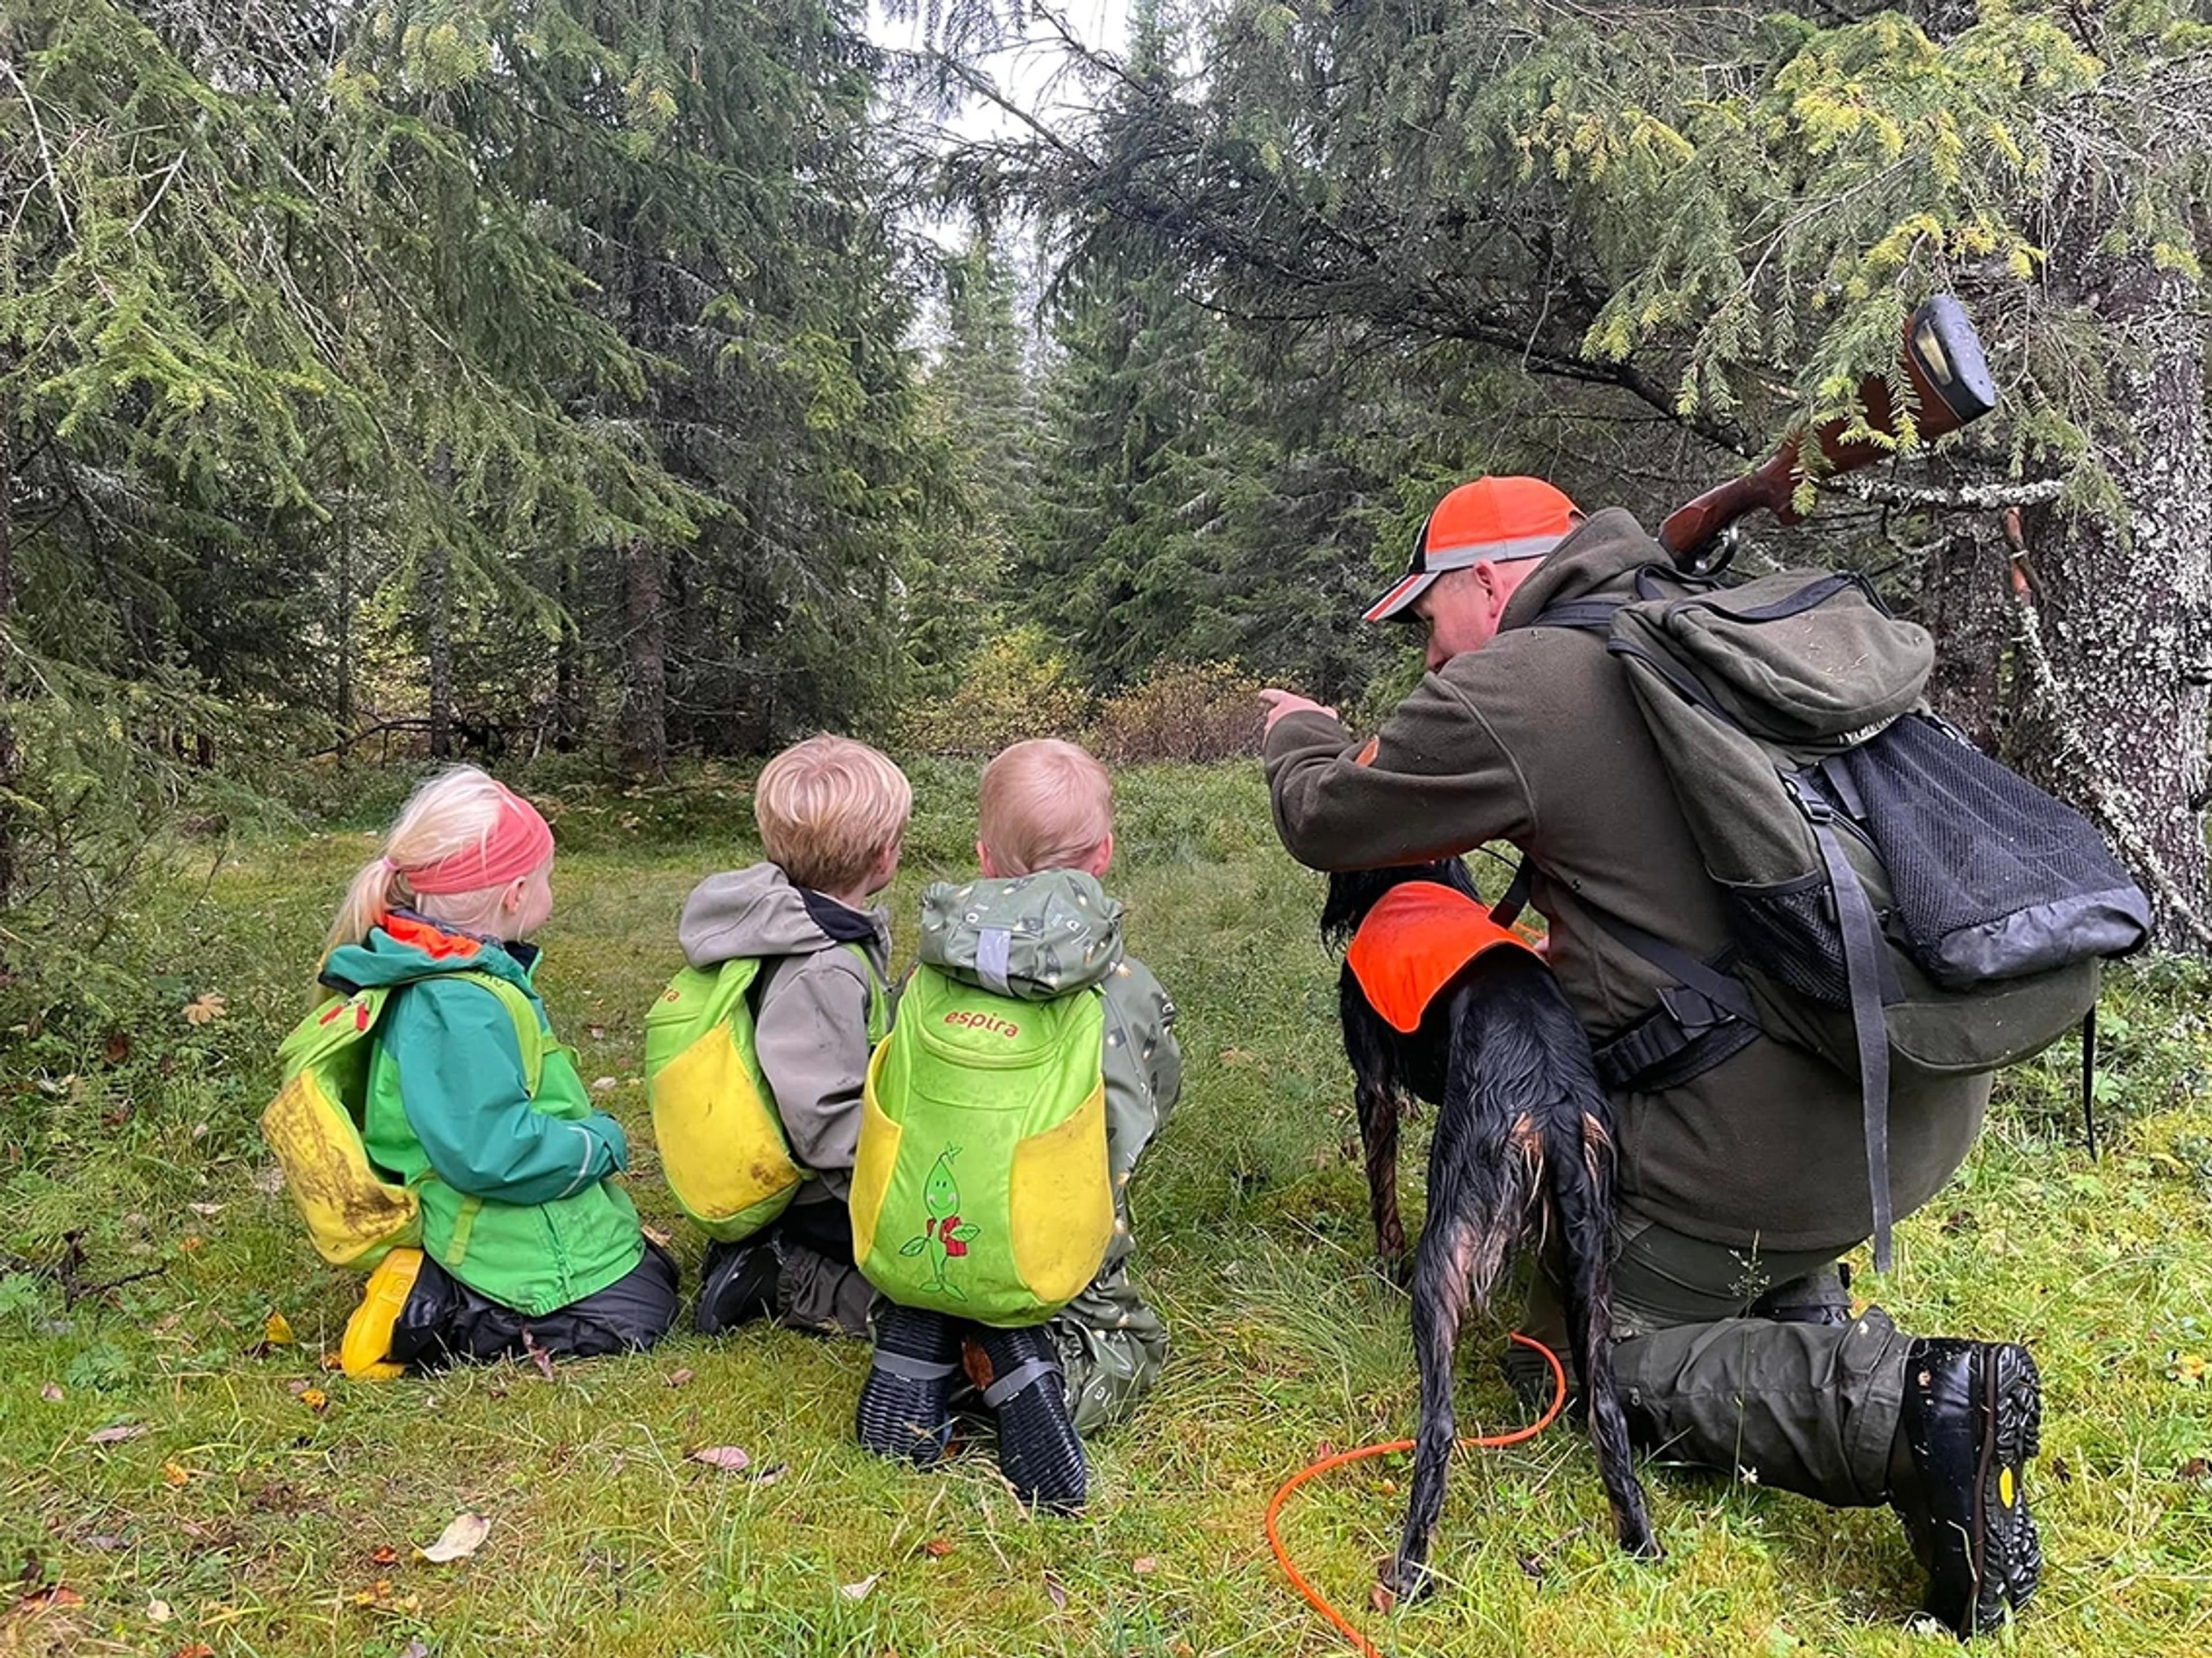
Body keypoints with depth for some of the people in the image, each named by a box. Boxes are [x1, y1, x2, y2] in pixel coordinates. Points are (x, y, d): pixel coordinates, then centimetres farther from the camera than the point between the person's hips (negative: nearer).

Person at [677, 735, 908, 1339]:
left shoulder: (795, 920, 1)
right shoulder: (824, 973, -28)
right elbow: (829, 1127, -29)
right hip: (824, 1197, -10)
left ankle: (773, 1252, 12)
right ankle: (780, 1283, -5)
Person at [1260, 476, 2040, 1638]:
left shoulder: (1505, 692, -11)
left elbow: (1326, 822, 3)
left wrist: (1298, 736, 24)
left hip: (1775, 1133, -9)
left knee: (1593, 1353, 13)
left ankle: (1898, 1408, -9)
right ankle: (1800, 1312, 18)